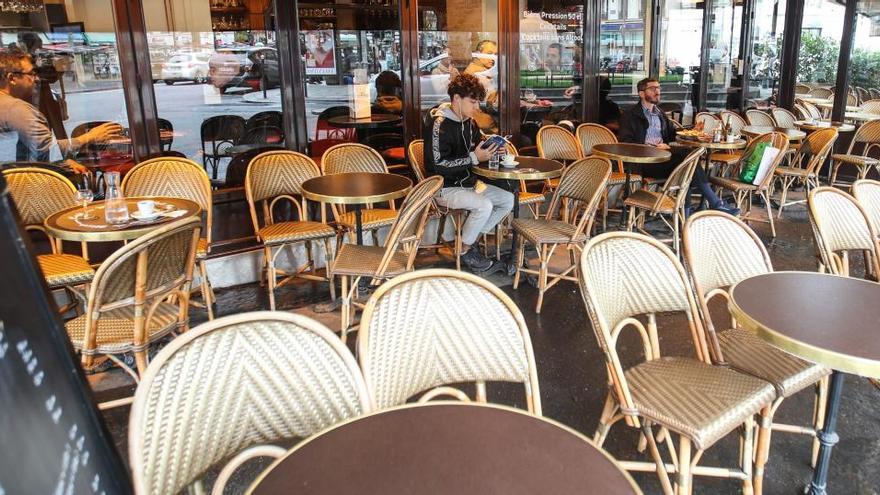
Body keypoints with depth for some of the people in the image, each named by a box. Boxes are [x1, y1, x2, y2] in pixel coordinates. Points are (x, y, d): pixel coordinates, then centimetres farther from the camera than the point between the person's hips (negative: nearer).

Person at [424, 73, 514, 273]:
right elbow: (439, 166, -23)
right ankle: (464, 250, -5)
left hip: (467, 183, 9)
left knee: (508, 199, -3)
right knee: (484, 205, -28)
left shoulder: (469, 122, 8)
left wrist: (489, 152, -3)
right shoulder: (439, 124, -17)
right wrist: (474, 158, -24)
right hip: (445, 188, -8)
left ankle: (469, 238, 6)